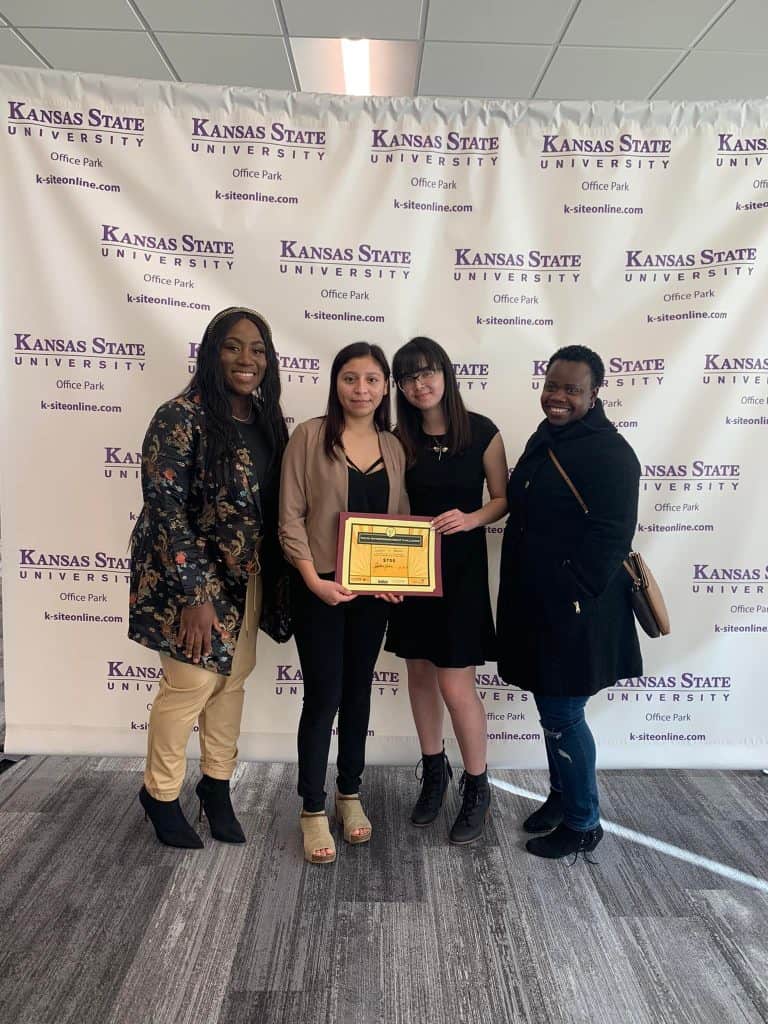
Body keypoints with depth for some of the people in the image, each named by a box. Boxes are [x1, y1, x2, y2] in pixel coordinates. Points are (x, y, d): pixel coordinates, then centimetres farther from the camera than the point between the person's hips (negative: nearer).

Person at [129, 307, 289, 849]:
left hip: (247, 575, 7)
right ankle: (160, 792, 27)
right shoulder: (182, 417, -16)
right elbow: (164, 507, -19)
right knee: (193, 682, 1)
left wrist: (276, 578, 8)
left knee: (234, 677, 14)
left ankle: (217, 783, 35)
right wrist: (195, 594, -21)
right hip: (192, 575, -6)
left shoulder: (267, 420, 6)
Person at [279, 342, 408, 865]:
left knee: (358, 691, 15)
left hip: (374, 590, 4)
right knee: (323, 695, 2)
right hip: (321, 588, -4)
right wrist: (314, 579, -17)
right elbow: (291, 515, -9)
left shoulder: (394, 447, 7)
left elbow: (401, 519, 10)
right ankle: (313, 810, 19)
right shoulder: (310, 436, -7)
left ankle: (350, 795, 33)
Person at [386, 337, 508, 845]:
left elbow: (502, 499, -1)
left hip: (461, 569, -4)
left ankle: (478, 789, 19)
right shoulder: (400, 439, 2)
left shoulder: (481, 432, -8)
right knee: (420, 674, 13)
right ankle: (434, 773, 35)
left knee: (455, 687, -4)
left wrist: (470, 518, -20)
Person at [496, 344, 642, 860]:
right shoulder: (544, 439, 10)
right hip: (535, 605, 8)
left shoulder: (609, 452, -16)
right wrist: (526, 600, 14)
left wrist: (570, 602, -19)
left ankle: (583, 824, 22)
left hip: (574, 613, -8)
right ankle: (561, 797, 39)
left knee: (562, 716, 2)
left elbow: (610, 539, -19)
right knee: (552, 708, 20)